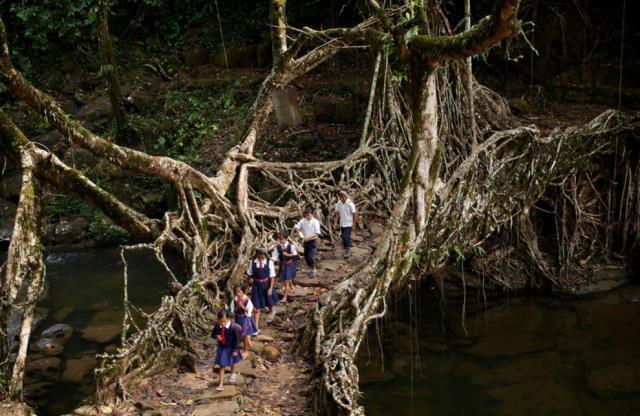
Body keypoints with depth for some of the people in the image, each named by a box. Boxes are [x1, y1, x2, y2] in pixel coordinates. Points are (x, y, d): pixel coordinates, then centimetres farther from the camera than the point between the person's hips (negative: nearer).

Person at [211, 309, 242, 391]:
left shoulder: (234, 327, -30)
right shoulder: (217, 326, -18)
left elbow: (237, 339, -20)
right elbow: (213, 334, -1)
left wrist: (235, 350, -15)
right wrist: (216, 336, -24)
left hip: (231, 348, -2)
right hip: (221, 347, 2)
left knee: (232, 362, 26)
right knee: (222, 366, 2)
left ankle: (233, 374, 57)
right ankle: (221, 384, 6)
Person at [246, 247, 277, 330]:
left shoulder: (269, 262, -14)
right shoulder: (253, 262, -9)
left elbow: (272, 276, -10)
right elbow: (249, 274, 5)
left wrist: (271, 288, -13)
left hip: (267, 284, -1)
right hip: (256, 285, 1)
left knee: (269, 302, 20)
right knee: (256, 306, 2)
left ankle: (272, 311, 59)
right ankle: (256, 327, 9)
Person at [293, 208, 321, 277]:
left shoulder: (315, 222, -14)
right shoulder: (303, 221, -1)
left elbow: (317, 233, -20)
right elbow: (295, 227, 2)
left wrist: (309, 237, -28)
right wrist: (298, 230, -18)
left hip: (313, 241, -5)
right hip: (306, 241, 5)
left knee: (311, 257, -11)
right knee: (306, 257, 11)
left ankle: (313, 270, 11)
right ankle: (311, 269, 33)